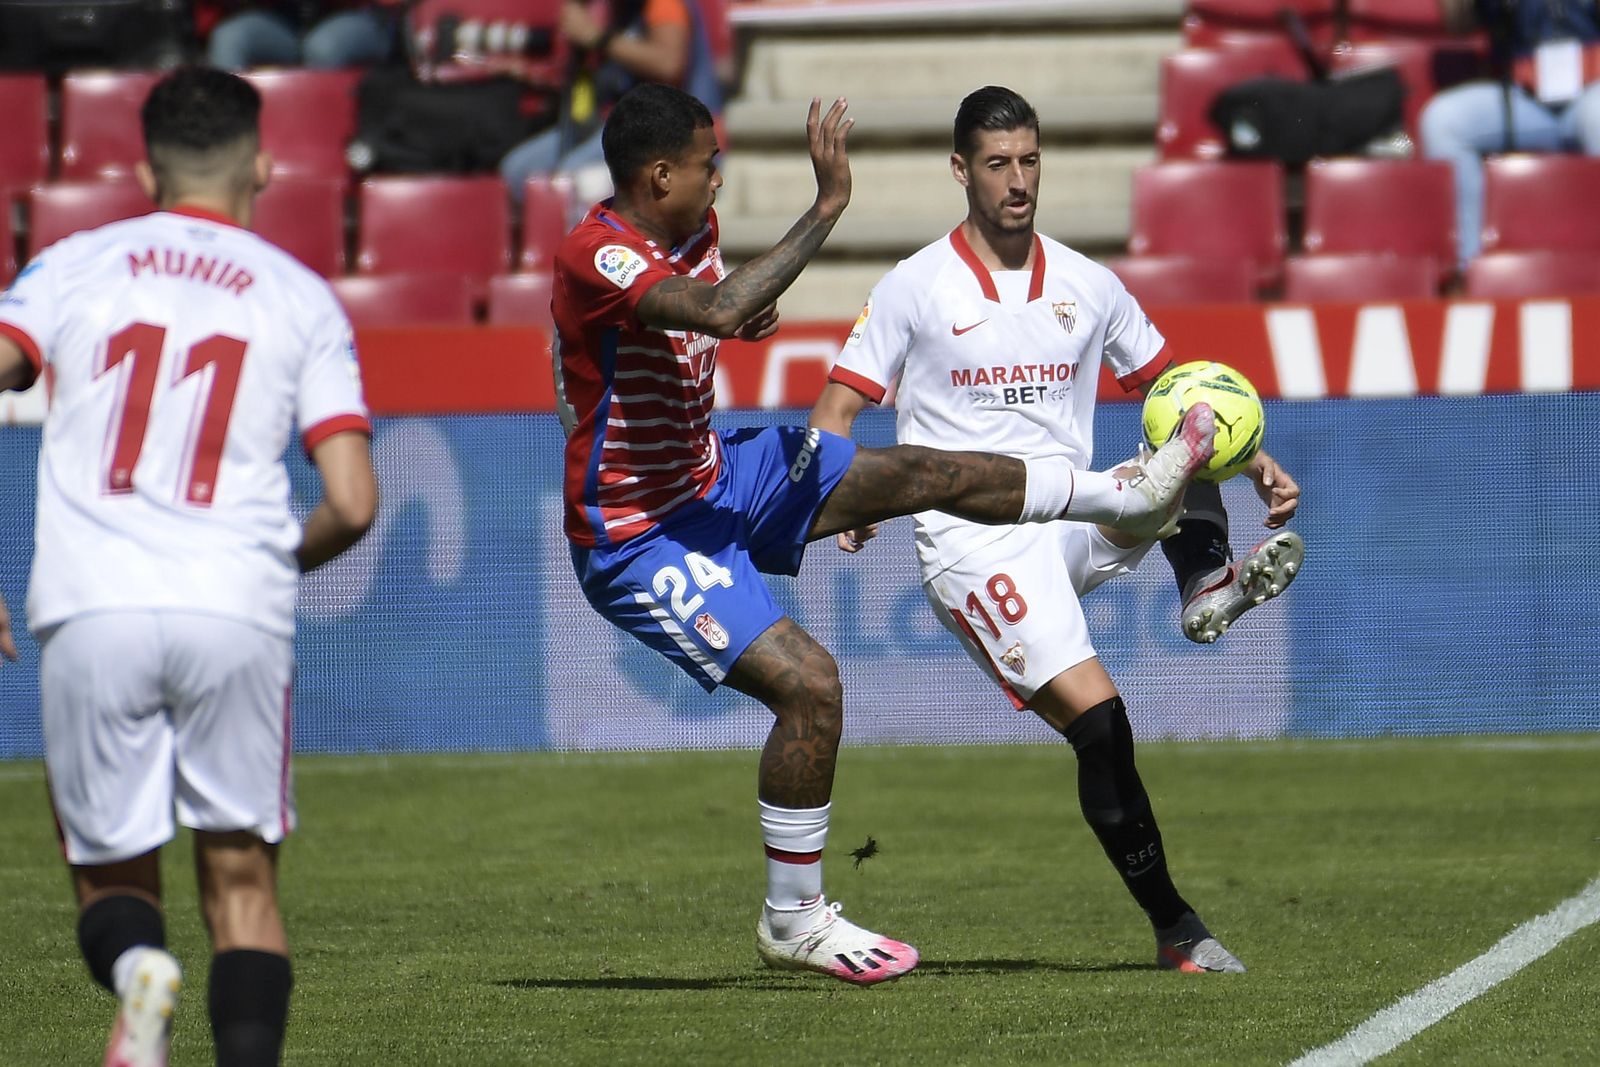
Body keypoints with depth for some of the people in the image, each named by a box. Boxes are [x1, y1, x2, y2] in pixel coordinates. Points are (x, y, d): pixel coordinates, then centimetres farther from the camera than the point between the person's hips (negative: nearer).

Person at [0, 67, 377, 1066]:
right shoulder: (303, 298, 10)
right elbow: (353, 504, 3)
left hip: (89, 611, 0)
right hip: (238, 611, 0)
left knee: (111, 876, 13)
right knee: (243, 881, 10)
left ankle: (136, 968, -20)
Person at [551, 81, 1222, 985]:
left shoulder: (693, 228, 1)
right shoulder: (595, 257, -28)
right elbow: (719, 311, -46)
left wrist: (749, 315, -1)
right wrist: (827, 208, -40)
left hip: (712, 477, 9)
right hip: (637, 540, -9)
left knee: (921, 473, 5)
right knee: (809, 682, -18)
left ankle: (1134, 495, 21)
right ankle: (794, 921, -5)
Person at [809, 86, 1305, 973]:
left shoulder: (1087, 286, 12)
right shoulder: (914, 289, 1)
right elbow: (837, 410, 2)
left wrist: (1257, 464, 4)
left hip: (1075, 519, 4)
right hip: (972, 543, -4)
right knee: (1096, 716, -20)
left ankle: (1209, 585, -46)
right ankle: (1176, 931, -14)